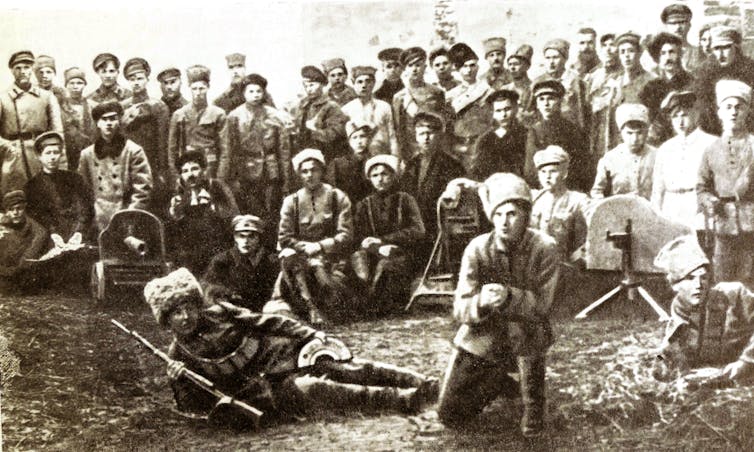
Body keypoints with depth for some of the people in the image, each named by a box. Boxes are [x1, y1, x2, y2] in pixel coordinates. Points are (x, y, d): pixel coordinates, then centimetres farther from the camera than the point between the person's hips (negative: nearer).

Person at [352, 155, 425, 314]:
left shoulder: (405, 200, 10)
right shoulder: (364, 205, 15)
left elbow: (418, 231, -3)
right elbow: (359, 238, 3)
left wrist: (383, 239, -11)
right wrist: (379, 248, -20)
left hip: (403, 255, -2)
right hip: (375, 255, 2)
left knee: (385, 265, -35)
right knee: (357, 256, -32)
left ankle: (373, 305, -19)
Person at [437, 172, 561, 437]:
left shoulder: (545, 248, -16)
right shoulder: (477, 249, -13)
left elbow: (542, 304, -20)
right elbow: (459, 308, -15)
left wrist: (508, 297, -39)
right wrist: (480, 303, -38)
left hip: (527, 334, -1)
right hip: (481, 336, 2)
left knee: (519, 326, -38)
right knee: (449, 415, -1)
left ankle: (533, 406, -10)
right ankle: (499, 383, 30)